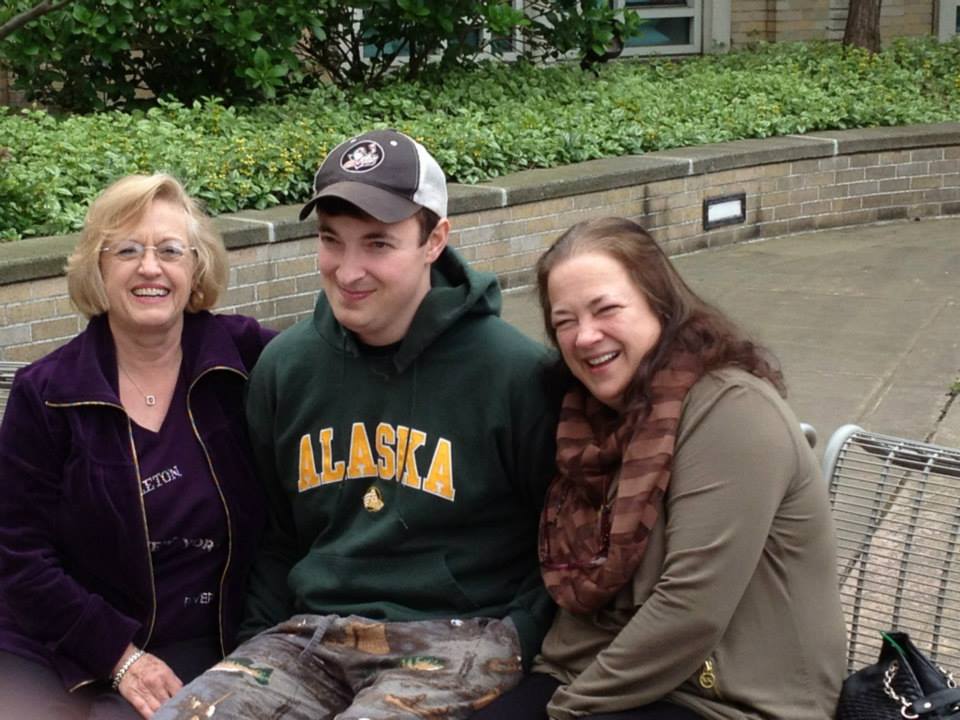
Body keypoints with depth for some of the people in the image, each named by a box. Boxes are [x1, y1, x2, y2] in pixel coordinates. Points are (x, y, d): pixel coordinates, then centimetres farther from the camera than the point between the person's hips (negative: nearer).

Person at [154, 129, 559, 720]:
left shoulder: (515, 372, -7)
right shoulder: (285, 366, 6)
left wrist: (514, 647, -11)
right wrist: (260, 640, 8)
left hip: (458, 636, -3)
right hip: (312, 632, 4)